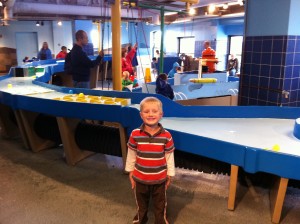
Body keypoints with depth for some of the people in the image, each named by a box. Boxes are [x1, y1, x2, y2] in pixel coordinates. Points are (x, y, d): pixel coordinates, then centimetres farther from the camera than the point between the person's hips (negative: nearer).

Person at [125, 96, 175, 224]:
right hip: (140, 178, 1)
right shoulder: (135, 134, -15)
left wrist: (170, 175, 1)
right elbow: (131, 155, -3)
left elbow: (169, 156, -5)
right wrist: (130, 172, 4)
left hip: (160, 179, -1)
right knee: (141, 204, 25)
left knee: (160, 205, 19)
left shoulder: (166, 136, -15)